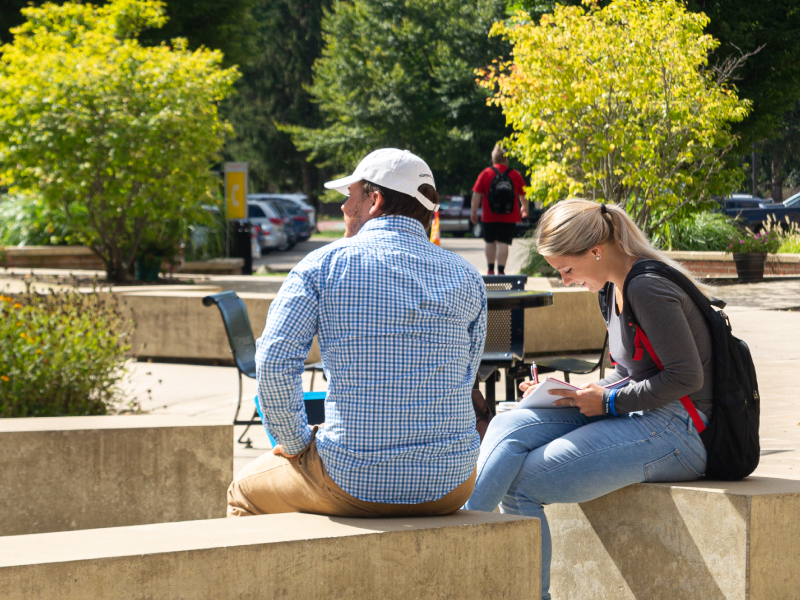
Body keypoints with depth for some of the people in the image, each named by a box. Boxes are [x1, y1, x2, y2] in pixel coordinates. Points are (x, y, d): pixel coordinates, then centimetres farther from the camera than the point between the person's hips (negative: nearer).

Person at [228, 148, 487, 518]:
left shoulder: (326, 263, -4)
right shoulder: (467, 278, 6)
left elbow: (273, 362, -11)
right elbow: (465, 378, 13)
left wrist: (294, 442, 2)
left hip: (357, 485, -3)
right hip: (450, 487, 4)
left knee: (245, 492, 26)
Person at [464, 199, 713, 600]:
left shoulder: (648, 289, -16)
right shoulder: (613, 289, 14)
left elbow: (686, 376, -19)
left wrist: (608, 402, -13)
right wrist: (578, 394, 5)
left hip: (675, 431, -9)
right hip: (633, 417, 9)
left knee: (520, 486, -18)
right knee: (508, 426, -10)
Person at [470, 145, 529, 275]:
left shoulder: (485, 173, -2)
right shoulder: (515, 174, 1)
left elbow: (476, 194, -3)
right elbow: (523, 195, 12)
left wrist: (474, 212, 4)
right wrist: (524, 208, 29)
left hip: (489, 215, 0)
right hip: (509, 216, 0)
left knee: (489, 241, 16)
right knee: (503, 243, -2)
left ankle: (490, 270, 19)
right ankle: (501, 271, -7)